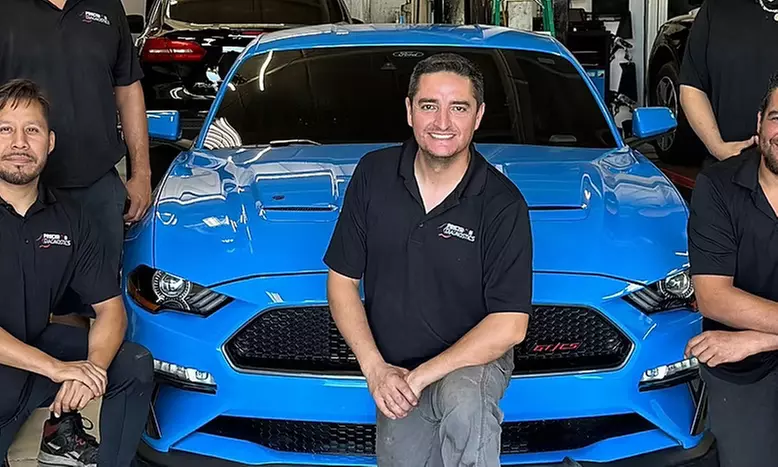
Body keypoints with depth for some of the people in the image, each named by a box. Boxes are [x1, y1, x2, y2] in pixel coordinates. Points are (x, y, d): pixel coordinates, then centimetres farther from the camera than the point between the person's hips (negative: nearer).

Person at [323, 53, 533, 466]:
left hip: (474, 357, -4)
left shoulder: (502, 203, -15)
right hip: (394, 374, 4)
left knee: (463, 403, -35)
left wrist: (424, 374, -24)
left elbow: (509, 325, -18)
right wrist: (375, 369, -11)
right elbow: (342, 280, 1)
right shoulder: (373, 174, -4)